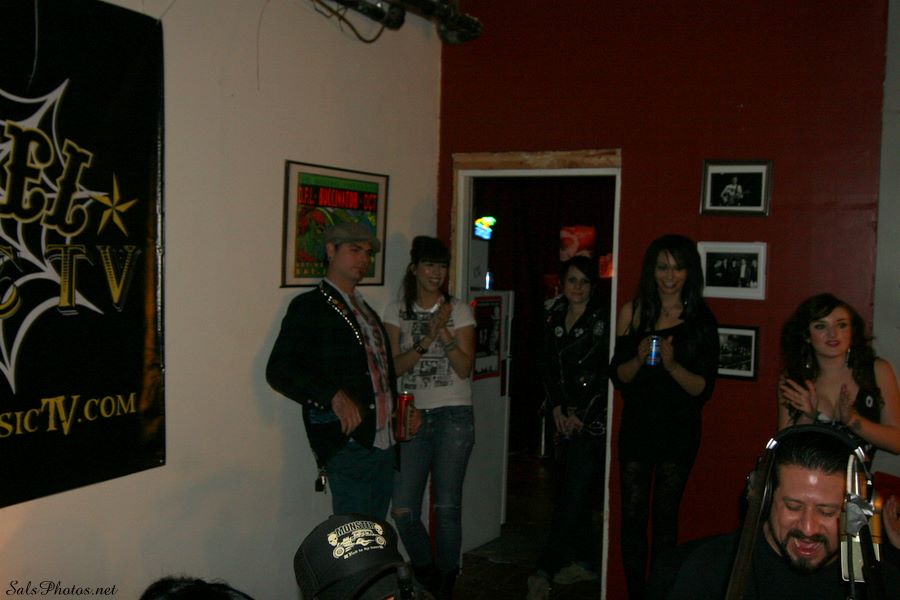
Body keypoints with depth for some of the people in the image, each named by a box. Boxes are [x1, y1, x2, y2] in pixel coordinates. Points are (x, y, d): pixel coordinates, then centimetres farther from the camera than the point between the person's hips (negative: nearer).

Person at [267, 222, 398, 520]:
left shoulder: (366, 310, 21)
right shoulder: (309, 306, -4)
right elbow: (278, 370, -14)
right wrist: (334, 397, -26)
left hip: (383, 441, 8)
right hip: (347, 442, -8)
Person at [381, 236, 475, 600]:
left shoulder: (459, 311, 3)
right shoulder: (397, 311, 7)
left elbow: (464, 368, -4)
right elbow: (394, 366, -3)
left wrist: (444, 330, -16)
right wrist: (426, 339, -16)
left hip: (453, 418, -1)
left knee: (447, 507, -1)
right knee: (403, 511, -2)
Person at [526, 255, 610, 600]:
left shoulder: (602, 320, -8)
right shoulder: (554, 319, 10)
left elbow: (606, 374, -10)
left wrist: (582, 415, -10)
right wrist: (556, 408, 2)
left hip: (593, 419, -6)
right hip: (565, 417, 6)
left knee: (572, 494, -6)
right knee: (572, 492, 11)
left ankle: (545, 571, -1)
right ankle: (586, 562, 25)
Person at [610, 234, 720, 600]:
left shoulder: (701, 320, -4)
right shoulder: (634, 312, 1)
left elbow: (704, 388, -6)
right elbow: (618, 376, 2)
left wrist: (672, 364, -22)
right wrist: (640, 358, -17)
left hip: (679, 430, -1)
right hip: (638, 424, 2)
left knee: (665, 516, 6)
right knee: (632, 514, 3)